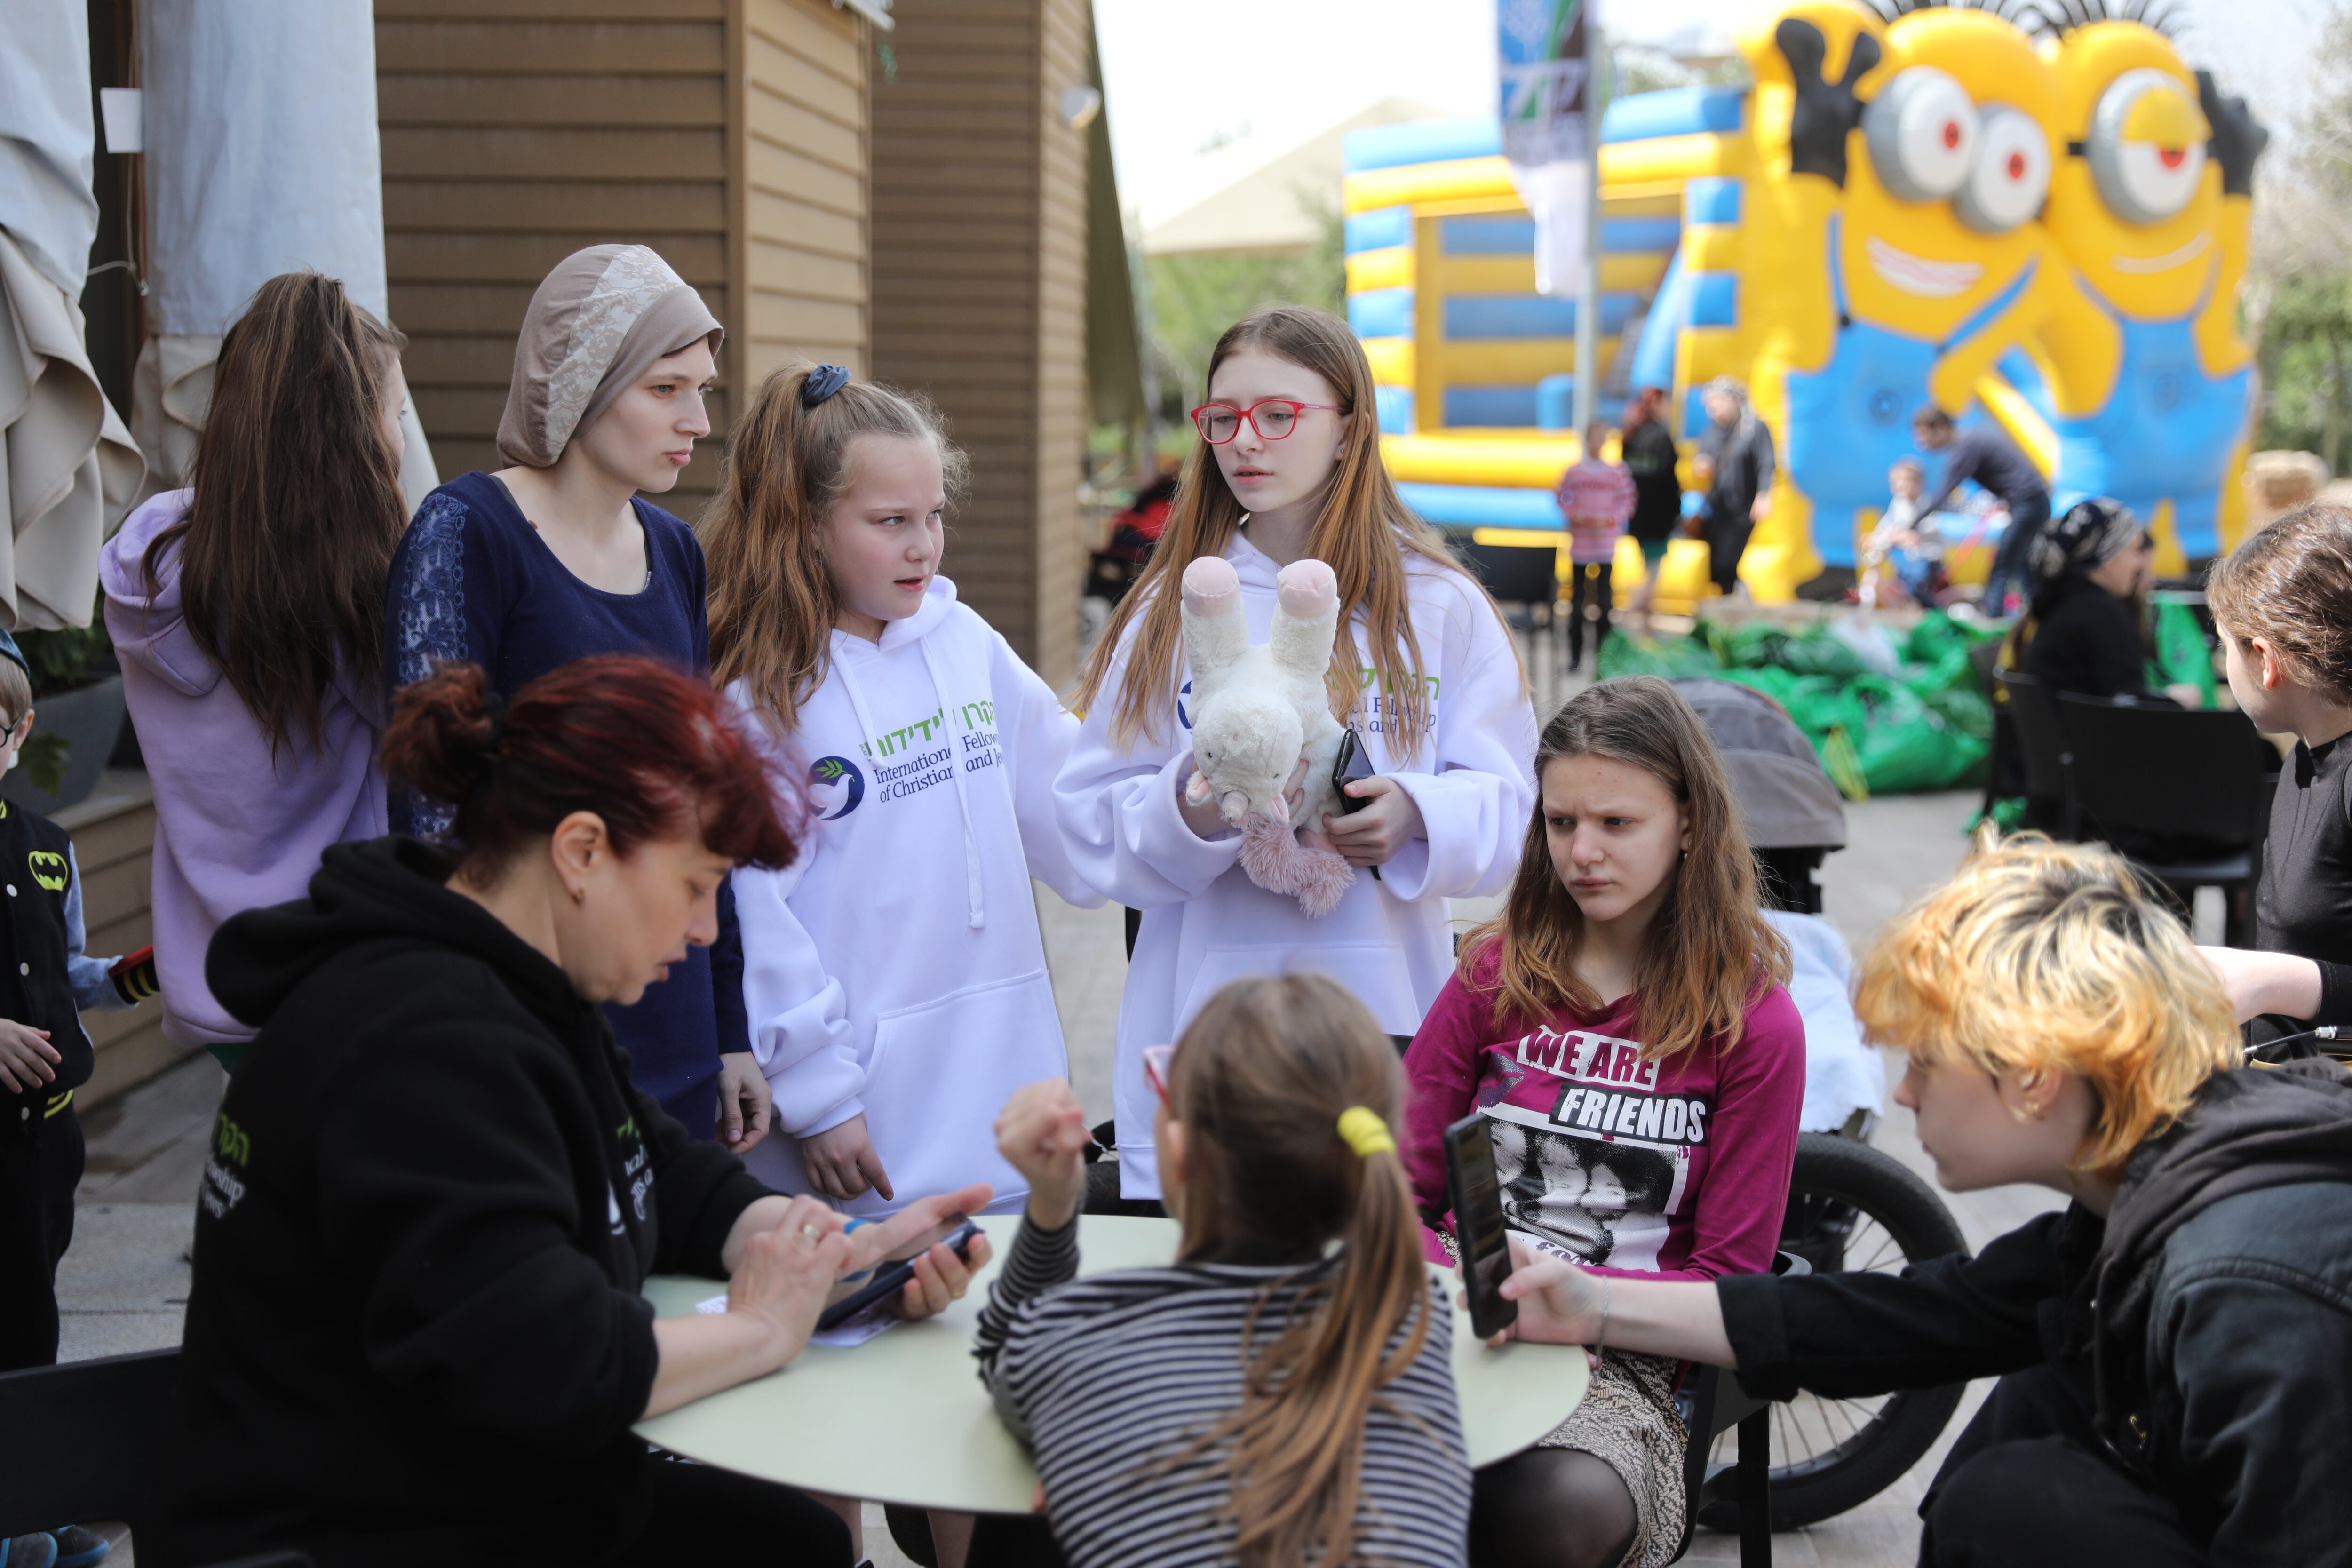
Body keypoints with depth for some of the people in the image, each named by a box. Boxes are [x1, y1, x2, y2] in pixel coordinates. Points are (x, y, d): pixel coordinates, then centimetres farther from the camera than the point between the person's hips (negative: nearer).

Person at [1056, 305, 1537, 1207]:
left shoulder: (1440, 606, 4)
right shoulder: (1171, 609, 7)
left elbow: (1504, 804, 2)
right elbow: (1091, 823, 3)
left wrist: (1416, 818, -19)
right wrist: (1186, 812, -17)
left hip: (1386, 1014, -1)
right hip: (1201, 1021, 1)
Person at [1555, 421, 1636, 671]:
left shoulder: (1618, 472, 0)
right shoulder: (1573, 471, 2)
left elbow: (1627, 503, 3)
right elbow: (1561, 499, 7)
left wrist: (1609, 520, -11)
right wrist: (1573, 516, -9)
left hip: (1606, 546, 0)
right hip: (1579, 545, 0)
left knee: (1604, 600, 1)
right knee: (1577, 598, 2)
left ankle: (1603, 653, 11)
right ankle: (1575, 655, 9)